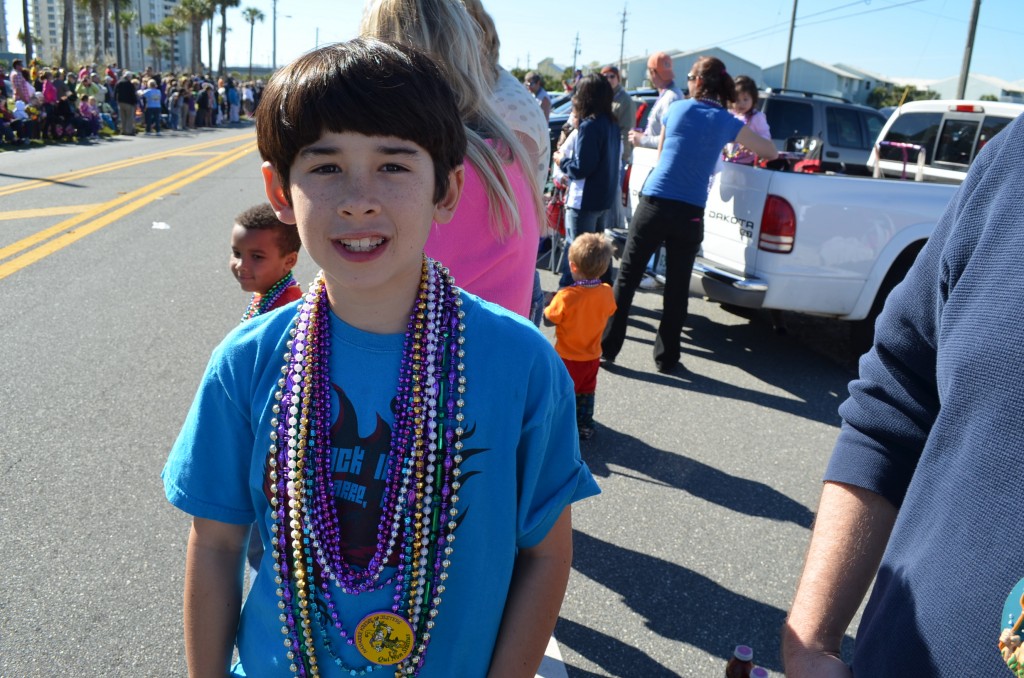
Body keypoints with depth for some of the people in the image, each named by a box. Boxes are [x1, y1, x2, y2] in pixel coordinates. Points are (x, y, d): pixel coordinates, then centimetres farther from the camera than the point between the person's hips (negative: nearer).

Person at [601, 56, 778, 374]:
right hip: (690, 213, 1)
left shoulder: (677, 109, 5)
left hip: (654, 204, 0)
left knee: (627, 277, 7)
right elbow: (770, 152, 17)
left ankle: (607, 346, 10)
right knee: (677, 288, 10)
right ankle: (666, 356, 18)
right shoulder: (727, 122, 5)